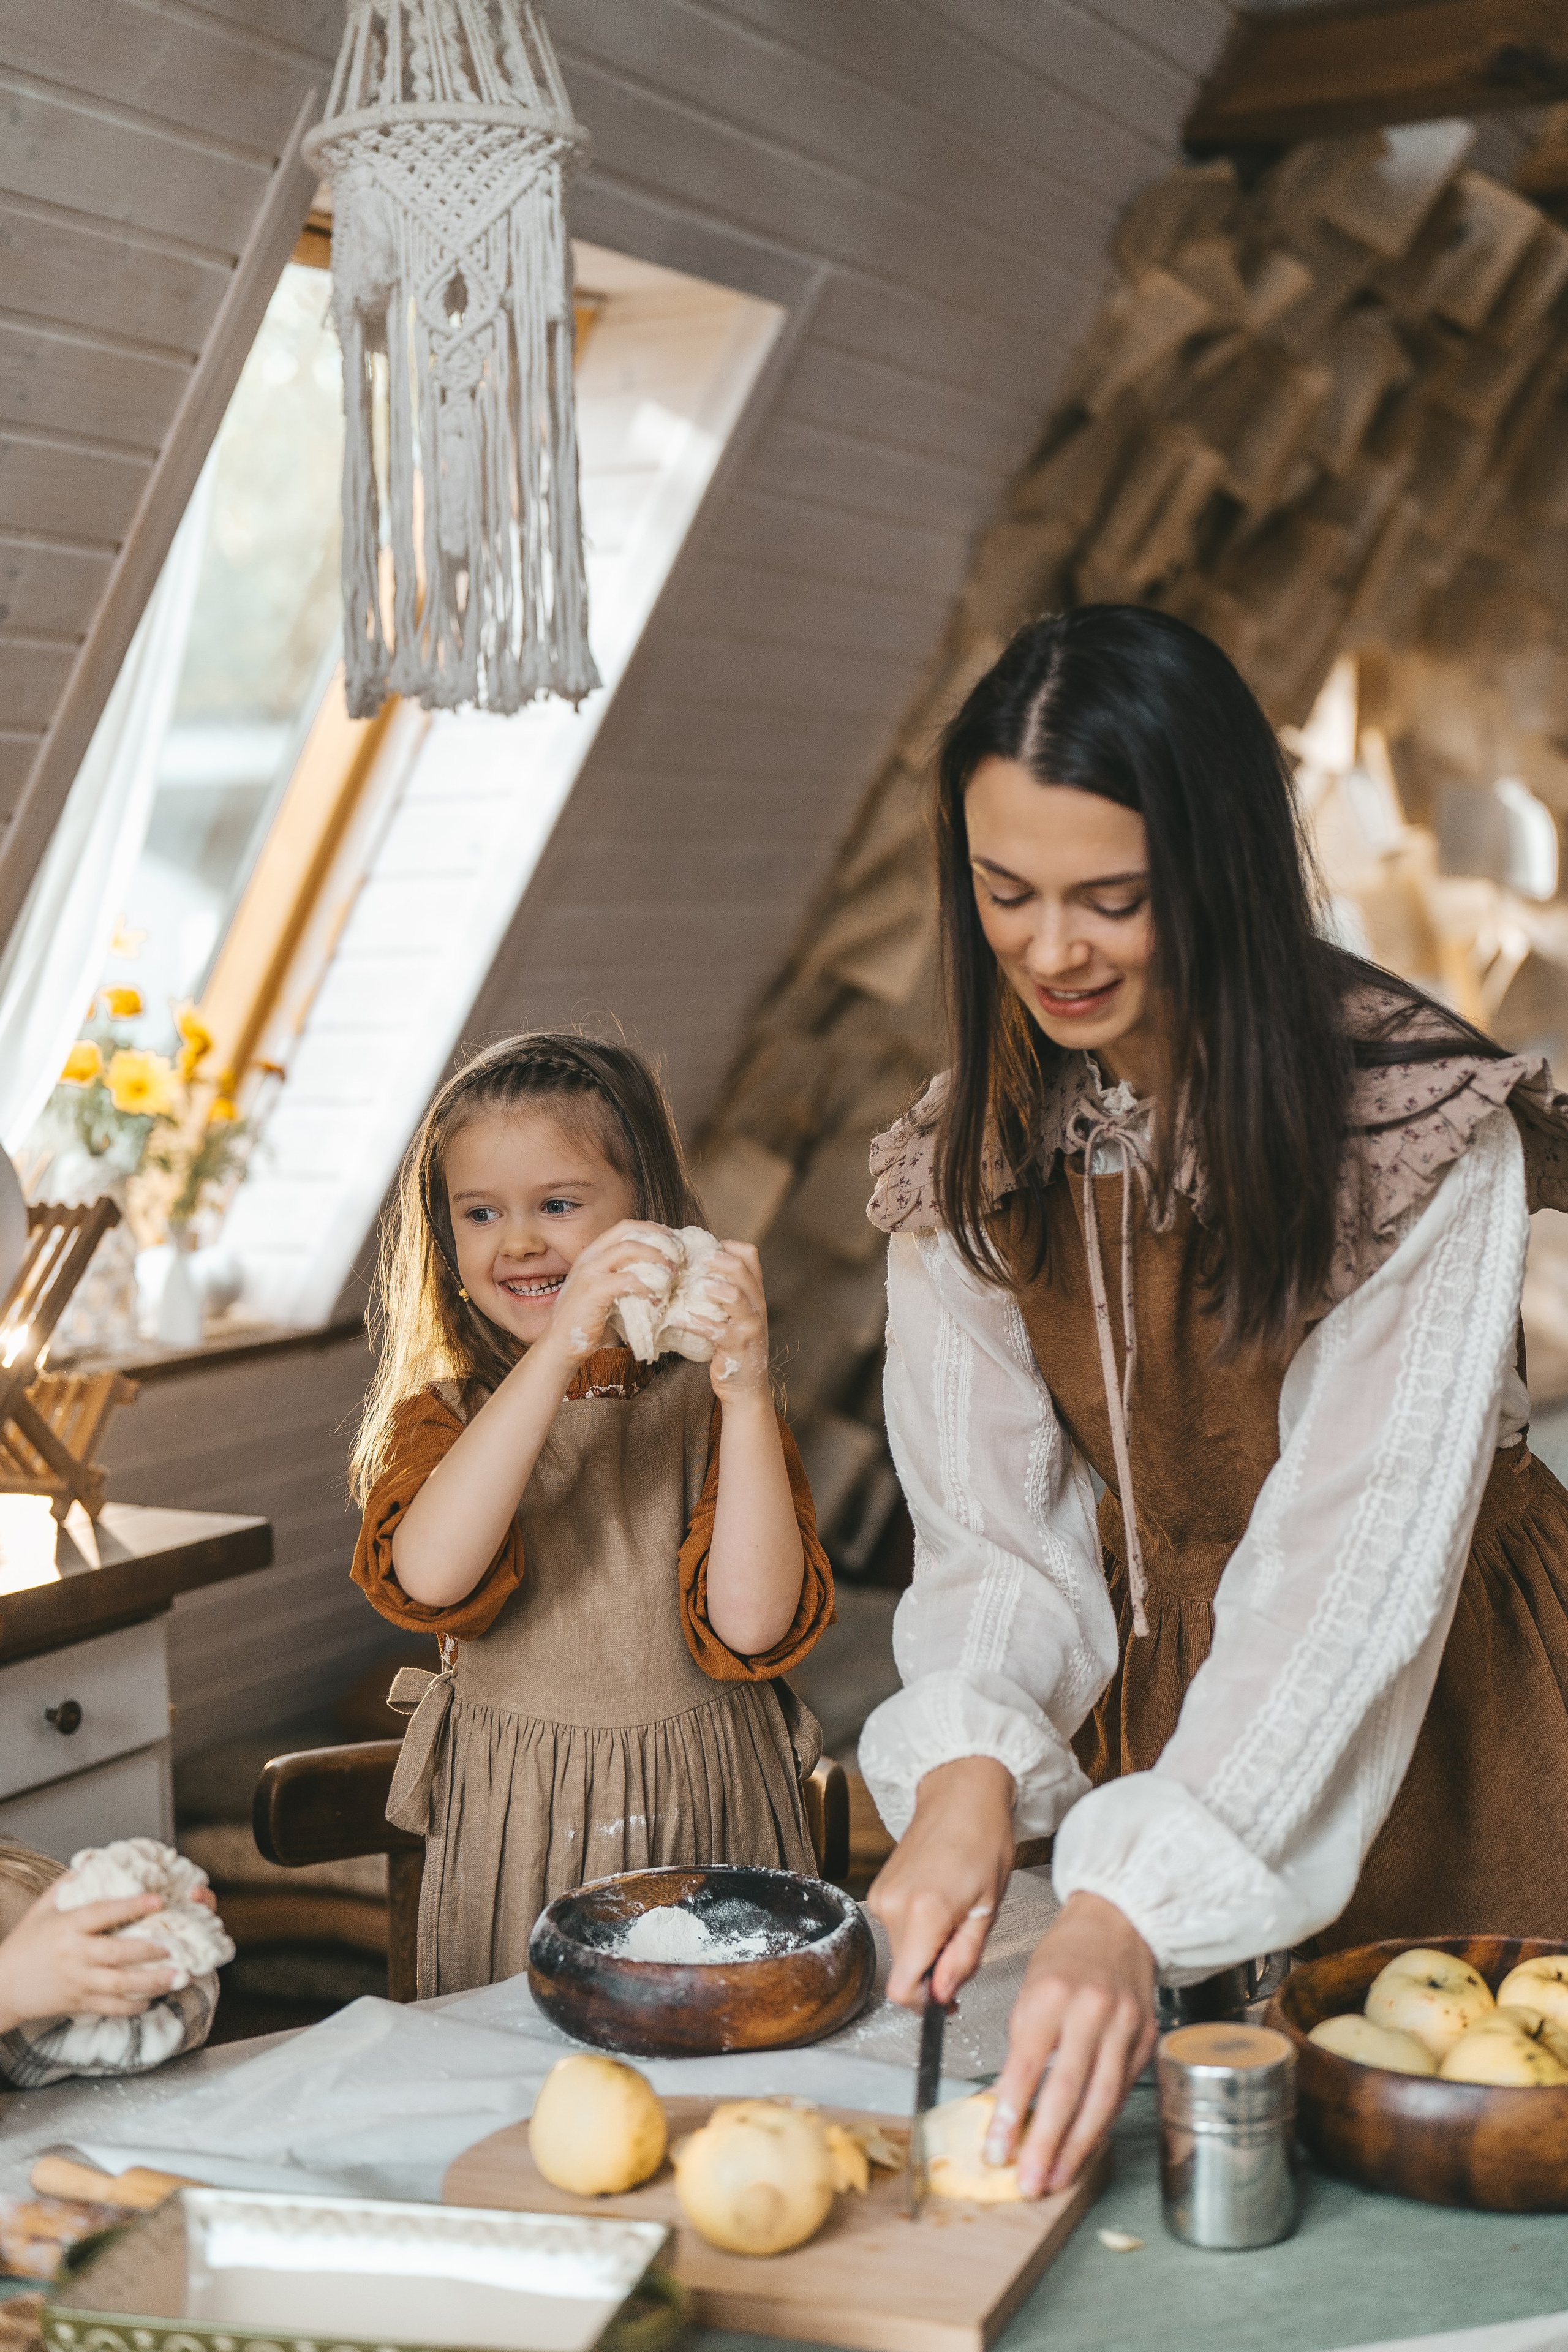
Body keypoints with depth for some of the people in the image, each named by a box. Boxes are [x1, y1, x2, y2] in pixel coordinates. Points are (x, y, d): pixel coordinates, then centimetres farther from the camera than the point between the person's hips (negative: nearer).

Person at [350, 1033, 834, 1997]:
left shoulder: (705, 1403, -3)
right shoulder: (441, 1415, -1)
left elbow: (752, 1623, -17)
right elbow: (428, 1577, -25)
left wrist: (748, 1397, -25)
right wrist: (559, 1351, -30)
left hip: (711, 1823, 0)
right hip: (518, 1837, 0)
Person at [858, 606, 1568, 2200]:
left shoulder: (1426, 1126, -22)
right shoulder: (969, 1155, -5)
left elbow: (1356, 1556, -27)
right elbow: (996, 1517, -7)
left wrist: (1138, 1902, -37)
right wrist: (968, 1765, -28)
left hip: (1424, 1715, -3)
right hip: (1153, 1696, 4)